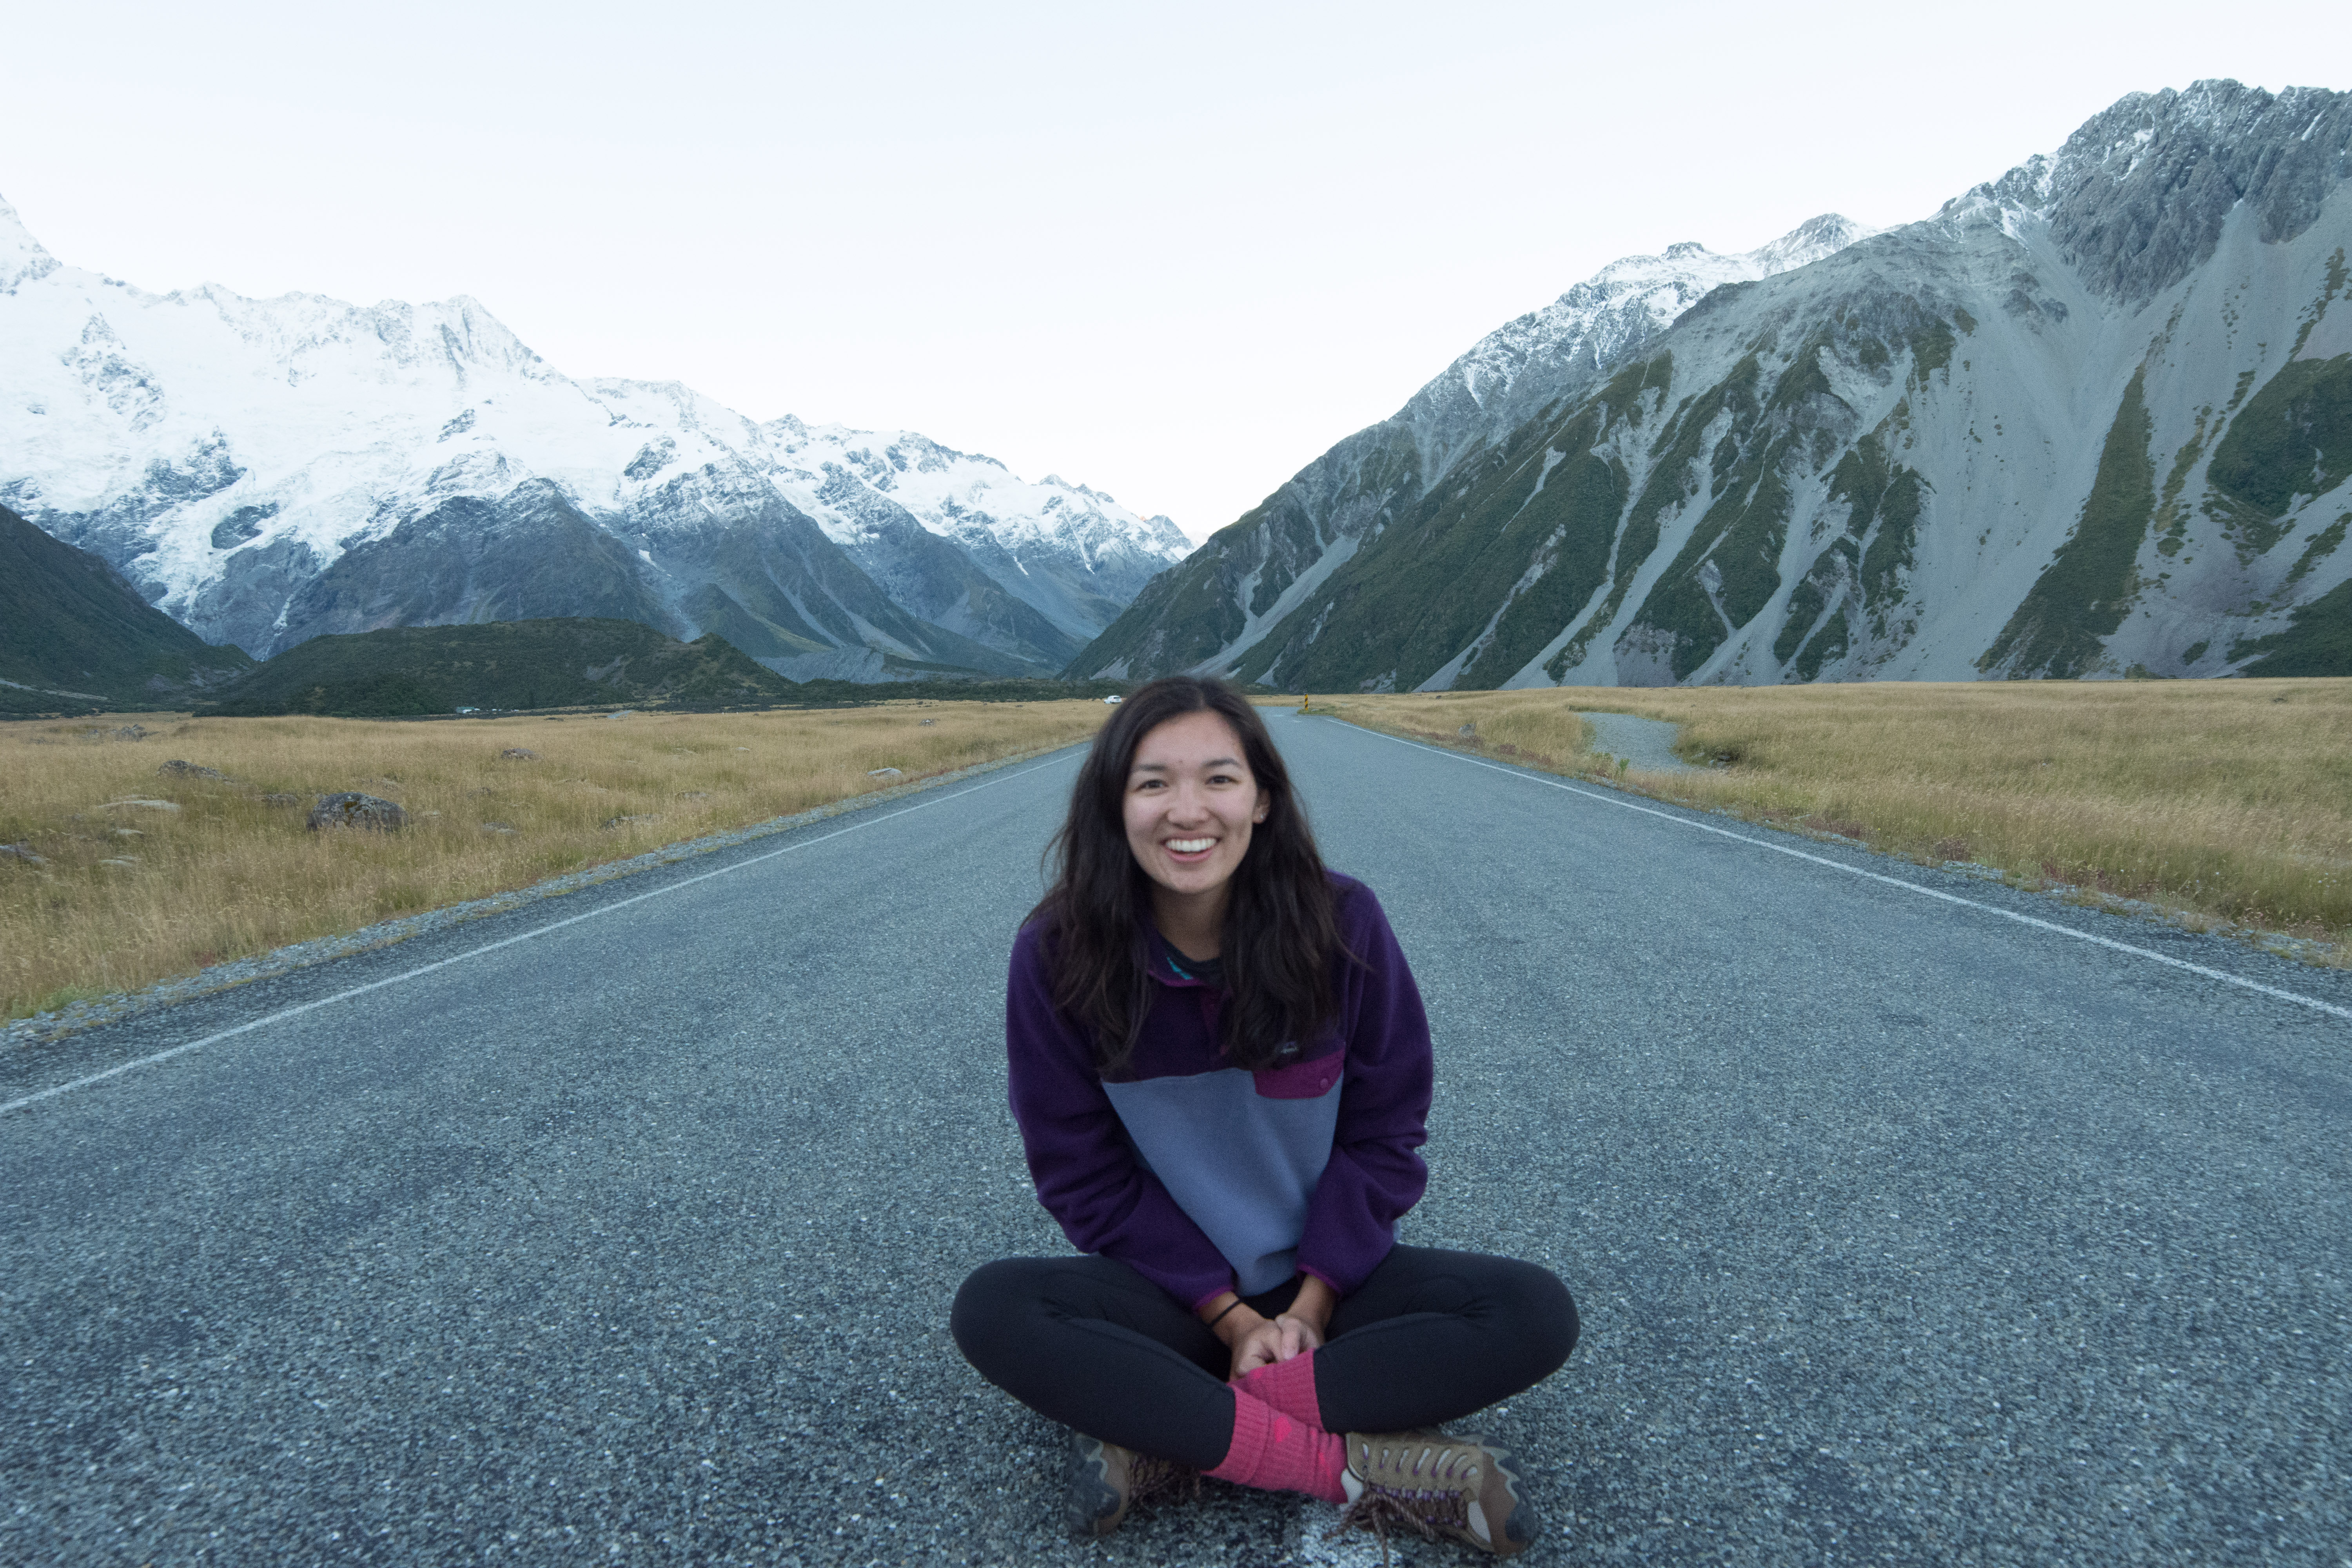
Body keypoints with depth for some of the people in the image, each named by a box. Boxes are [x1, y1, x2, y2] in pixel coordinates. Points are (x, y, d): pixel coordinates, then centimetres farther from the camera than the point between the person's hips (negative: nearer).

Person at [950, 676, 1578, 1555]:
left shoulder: (1341, 923, -16)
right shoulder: (1058, 955, -17)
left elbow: (1385, 1131, -6)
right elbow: (1081, 1172, -10)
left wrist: (1312, 1299, -13)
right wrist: (1229, 1314, -14)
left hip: (1330, 1276, 1)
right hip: (1175, 1289, -1)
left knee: (1538, 1316, -23)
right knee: (990, 1310, -29)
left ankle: (1159, 1437, -23)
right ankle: (1362, 1467, -26)